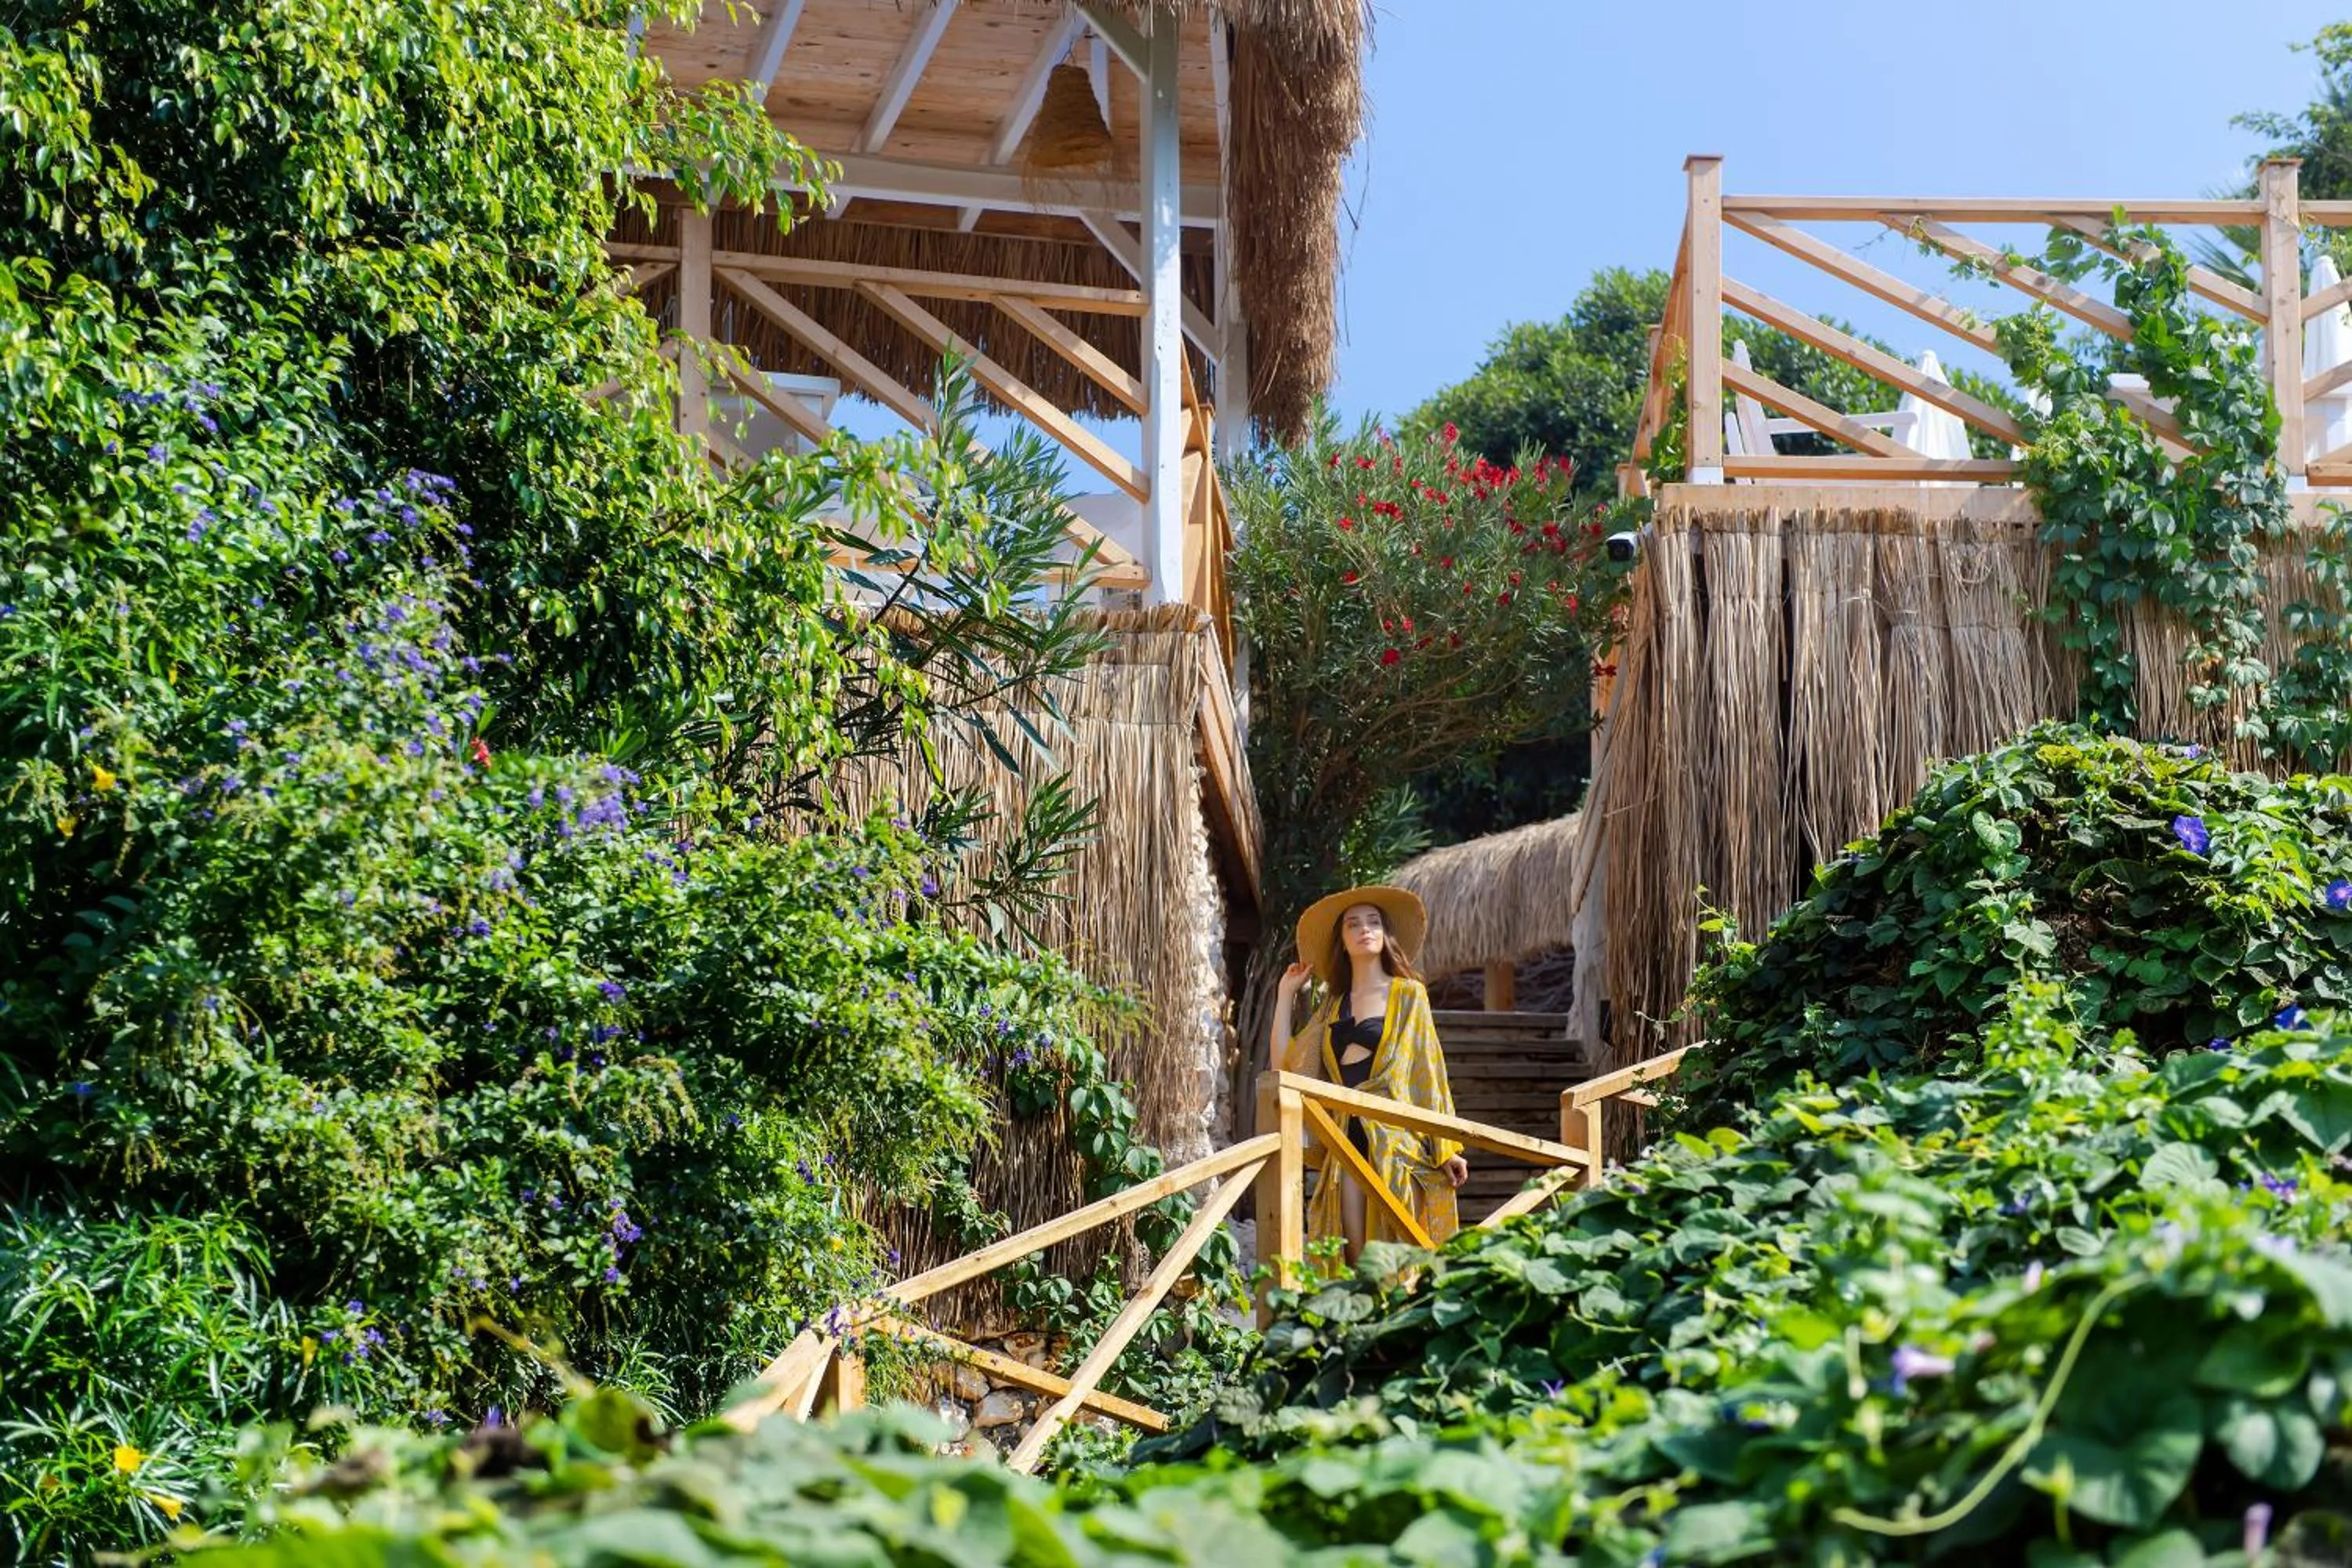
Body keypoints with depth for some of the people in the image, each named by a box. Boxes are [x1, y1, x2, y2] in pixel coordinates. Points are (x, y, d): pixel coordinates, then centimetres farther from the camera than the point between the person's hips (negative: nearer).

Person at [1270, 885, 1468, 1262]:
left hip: (1395, 1136, -4)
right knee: (1358, 1260, -2)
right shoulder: (1333, 1006, 18)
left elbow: (1429, 1071, 3)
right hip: (1347, 1140, 4)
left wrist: (1447, 1148, -2)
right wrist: (1286, 993, 16)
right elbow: (1284, 1064, 12)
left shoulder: (1408, 994, 7)